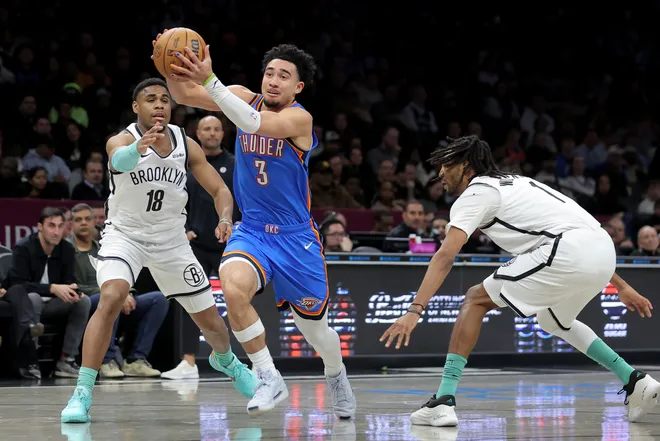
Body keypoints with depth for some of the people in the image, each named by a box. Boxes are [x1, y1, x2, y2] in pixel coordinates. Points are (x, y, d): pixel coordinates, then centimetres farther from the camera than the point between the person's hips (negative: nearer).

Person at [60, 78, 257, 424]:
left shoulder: (186, 145, -7)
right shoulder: (122, 139, -20)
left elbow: (219, 190, -1)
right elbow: (120, 159, -45)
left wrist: (225, 219, -23)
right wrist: (138, 147, -69)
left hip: (170, 239, 4)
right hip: (125, 234, -4)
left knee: (210, 318, 10)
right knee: (111, 297, -31)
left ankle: (226, 361, 47)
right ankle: (82, 393, -27)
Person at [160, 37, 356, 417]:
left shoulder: (300, 119, -17)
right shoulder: (246, 98, -2)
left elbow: (253, 123, -35)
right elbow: (184, 95, -9)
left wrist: (210, 80, -44)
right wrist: (174, 69, -31)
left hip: (296, 236, -3)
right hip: (252, 231, 3)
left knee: (315, 328, 9)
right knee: (233, 289, -30)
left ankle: (337, 375, 44)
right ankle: (270, 379, -15)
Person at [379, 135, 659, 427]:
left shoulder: (474, 194, 6)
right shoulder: (515, 184, 31)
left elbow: (445, 257, -8)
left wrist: (415, 311, -14)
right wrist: (621, 286, 35)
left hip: (567, 254, -8)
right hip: (604, 252, 8)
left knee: (475, 300, 3)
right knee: (554, 322, 33)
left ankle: (444, 400, -7)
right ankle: (636, 383, 28)